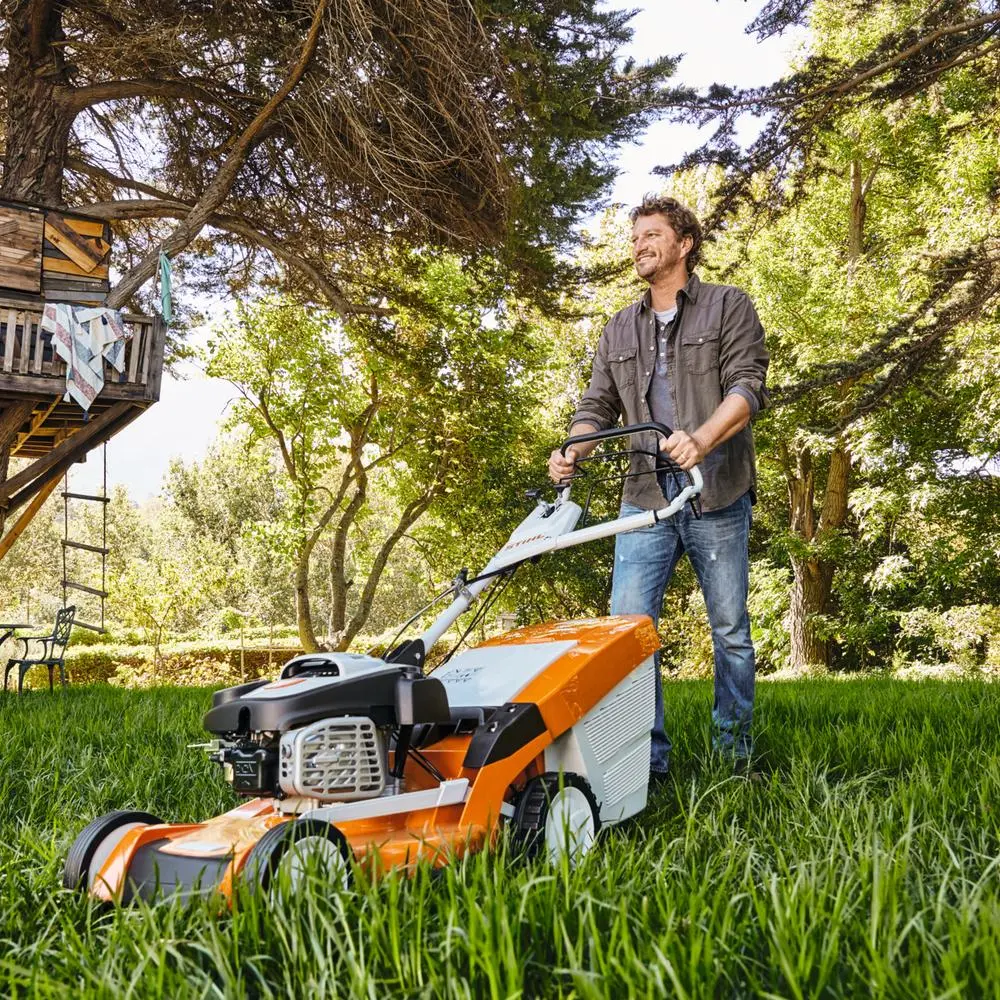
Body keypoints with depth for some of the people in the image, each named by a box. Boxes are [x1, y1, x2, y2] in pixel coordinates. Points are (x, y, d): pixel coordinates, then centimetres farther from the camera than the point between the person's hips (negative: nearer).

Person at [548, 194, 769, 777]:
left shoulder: (729, 307, 6)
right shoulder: (619, 330, 20)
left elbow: (748, 385, -7)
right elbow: (598, 408, 16)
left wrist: (701, 439, -25)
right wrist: (572, 452, -5)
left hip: (716, 495, -3)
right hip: (646, 499, 4)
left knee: (730, 629, 5)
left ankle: (735, 756, 19)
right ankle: (648, 761, 4)